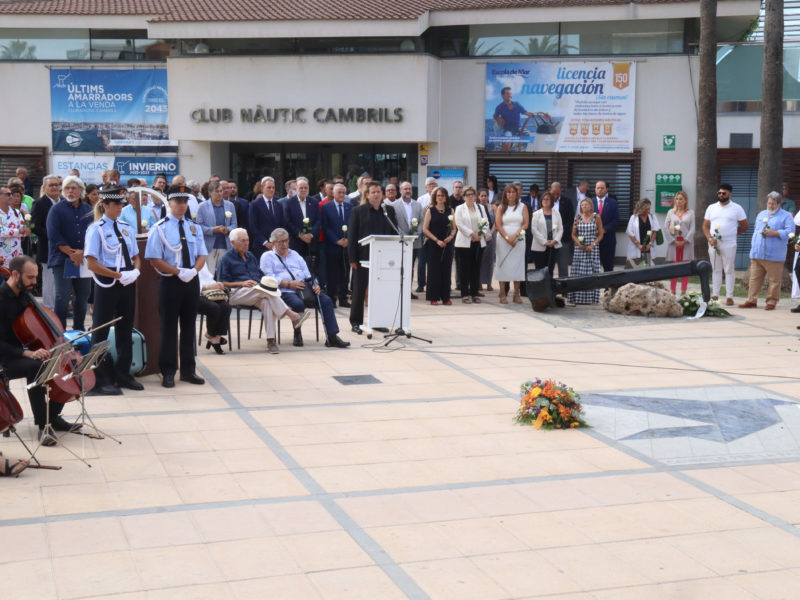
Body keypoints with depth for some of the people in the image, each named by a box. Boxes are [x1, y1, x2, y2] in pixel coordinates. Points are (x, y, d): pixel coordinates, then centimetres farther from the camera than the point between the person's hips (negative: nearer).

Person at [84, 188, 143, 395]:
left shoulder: (127, 228, 11)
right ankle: (101, 380, 7)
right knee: (101, 331, 0)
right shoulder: (96, 229, -7)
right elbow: (91, 263, -13)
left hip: (128, 284, 6)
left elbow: (136, 257, 17)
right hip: (107, 285, -6)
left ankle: (123, 374, 24)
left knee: (125, 329, 12)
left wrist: (135, 271, -5)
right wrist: (118, 275, -18)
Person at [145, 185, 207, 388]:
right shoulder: (160, 228, -5)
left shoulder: (194, 228, 10)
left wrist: (193, 270, -13)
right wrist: (179, 272, -18)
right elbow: (155, 259, -11)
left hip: (191, 281, 5)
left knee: (189, 327, 11)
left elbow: (202, 256, 8)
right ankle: (168, 373, 7)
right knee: (169, 328, 0)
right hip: (170, 282, -5)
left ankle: (188, 370, 19)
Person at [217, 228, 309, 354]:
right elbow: (222, 283, 0)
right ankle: (292, 316, -42)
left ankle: (271, 341, -40)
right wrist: (242, 283, -12)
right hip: (236, 294, -4)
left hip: (257, 294, 4)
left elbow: (261, 275, 25)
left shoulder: (250, 256, 27)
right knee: (262, 289, -34)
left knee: (266, 302, -33)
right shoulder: (227, 258, 9)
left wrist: (266, 280, 1)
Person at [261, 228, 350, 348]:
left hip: (304, 288, 5)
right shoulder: (267, 256, 11)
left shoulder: (295, 254, 28)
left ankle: (332, 337, -23)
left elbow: (307, 274, 22)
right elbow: (269, 278, -4)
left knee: (326, 300, -19)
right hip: (284, 291, -5)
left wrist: (315, 284, 0)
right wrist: (289, 284, -14)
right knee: (298, 303, -38)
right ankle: (297, 334, -13)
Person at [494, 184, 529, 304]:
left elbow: (525, 224, 1)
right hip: (503, 239, -1)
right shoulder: (501, 208, 6)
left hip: (518, 239, 1)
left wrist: (515, 235, -13)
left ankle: (516, 295, 3)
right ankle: (503, 295, -2)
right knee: (503, 265, -4)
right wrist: (507, 238, -12)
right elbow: (498, 225, -2)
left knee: (517, 265, -1)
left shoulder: (522, 207, 8)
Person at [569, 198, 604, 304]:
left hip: (592, 249, -1)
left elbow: (600, 234, 2)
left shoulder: (596, 217, 1)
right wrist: (579, 243, -8)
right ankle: (578, 297, 2)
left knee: (591, 272, -4)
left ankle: (591, 298, 1)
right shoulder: (578, 218, 6)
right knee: (578, 272, -2)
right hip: (579, 248, 2)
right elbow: (573, 234, 10)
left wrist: (593, 245, -11)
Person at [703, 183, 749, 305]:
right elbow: (705, 226, 10)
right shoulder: (711, 208, 12)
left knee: (729, 270, -2)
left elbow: (744, 226, 5)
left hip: (729, 244, -3)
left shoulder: (737, 208, 3)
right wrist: (710, 238, -6)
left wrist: (731, 234, 1)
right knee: (715, 270, 8)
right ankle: (715, 295, 12)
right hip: (713, 244, 3)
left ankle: (729, 297, 1)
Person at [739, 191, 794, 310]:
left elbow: (790, 232, -8)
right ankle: (751, 300, 8)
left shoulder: (786, 216, 3)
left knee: (774, 280, -3)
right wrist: (753, 246, 16)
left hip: (774, 256, -5)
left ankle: (771, 301, 5)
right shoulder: (761, 214, 21)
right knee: (755, 278, 4)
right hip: (757, 254, 5)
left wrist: (774, 233, -16)